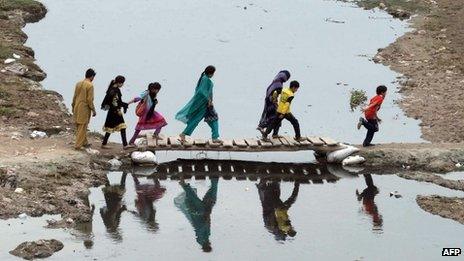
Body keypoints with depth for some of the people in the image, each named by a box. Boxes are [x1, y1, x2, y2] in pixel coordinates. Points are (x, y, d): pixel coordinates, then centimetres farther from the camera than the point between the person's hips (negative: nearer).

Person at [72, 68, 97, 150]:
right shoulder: (90, 85, -15)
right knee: (82, 127, -1)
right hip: (84, 109, -7)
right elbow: (90, 99, -16)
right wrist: (93, 110, -8)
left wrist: (73, 106, 22)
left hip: (77, 107, 7)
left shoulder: (78, 84, 6)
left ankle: (84, 142, 29)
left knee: (79, 126, 16)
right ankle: (78, 145, -1)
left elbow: (74, 97, 12)